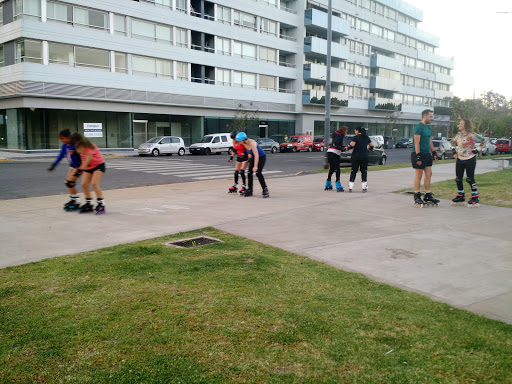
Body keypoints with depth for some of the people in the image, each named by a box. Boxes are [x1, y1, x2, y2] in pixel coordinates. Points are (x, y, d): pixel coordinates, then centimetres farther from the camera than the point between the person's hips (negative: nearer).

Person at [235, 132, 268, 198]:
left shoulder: (251, 143, -31)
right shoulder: (244, 143, -8)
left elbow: (256, 155, -31)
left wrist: (255, 166, -32)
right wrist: (248, 154, -2)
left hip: (261, 157, -8)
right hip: (253, 157, 8)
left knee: (258, 173, -18)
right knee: (249, 173, -2)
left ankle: (265, 189, -9)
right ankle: (249, 190, 5)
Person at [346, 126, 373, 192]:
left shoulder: (356, 137, -7)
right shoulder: (367, 137, 9)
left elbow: (351, 145, -19)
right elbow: (371, 146, 19)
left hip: (356, 157, -3)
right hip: (364, 157, 3)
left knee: (354, 171, 5)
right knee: (364, 171, 8)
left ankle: (350, 187, 5)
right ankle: (364, 187, 3)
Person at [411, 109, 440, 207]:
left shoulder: (429, 128, 16)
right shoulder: (419, 127, -12)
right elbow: (417, 142, -17)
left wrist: (434, 153, 19)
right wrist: (418, 156, -22)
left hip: (427, 154, 9)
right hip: (419, 154, -9)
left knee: (428, 174, 8)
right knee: (419, 175, -3)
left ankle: (428, 196, 14)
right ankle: (417, 197, 5)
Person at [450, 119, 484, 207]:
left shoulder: (471, 135, -14)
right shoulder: (458, 134, 5)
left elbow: (483, 141, -10)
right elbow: (453, 142, 24)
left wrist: (477, 150, -11)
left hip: (470, 160, -7)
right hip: (459, 159, 7)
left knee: (470, 179, -4)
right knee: (458, 179, 8)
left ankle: (475, 198, 6)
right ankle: (460, 197, 21)